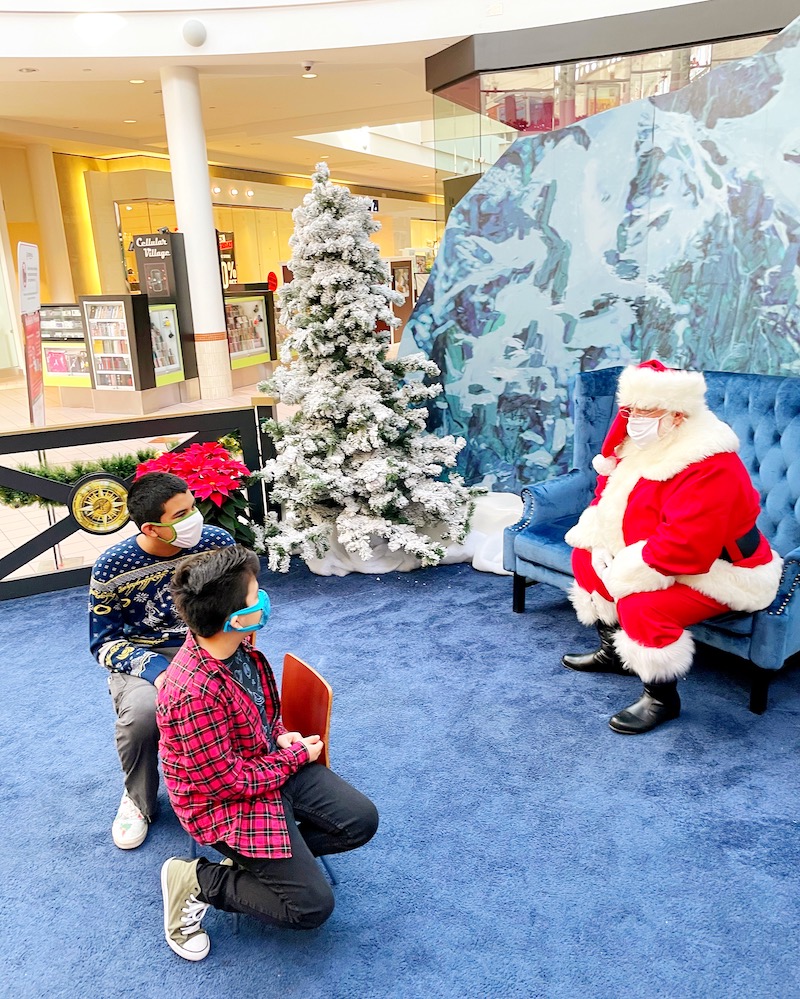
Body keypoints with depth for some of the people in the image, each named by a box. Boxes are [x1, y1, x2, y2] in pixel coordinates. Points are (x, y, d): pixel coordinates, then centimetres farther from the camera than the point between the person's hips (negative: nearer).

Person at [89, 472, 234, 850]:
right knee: (142, 711, -35)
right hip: (142, 658, -1)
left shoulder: (216, 541, -8)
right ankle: (138, 800, 1)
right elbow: (104, 643, -7)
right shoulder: (112, 567, -14)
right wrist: (154, 670, -25)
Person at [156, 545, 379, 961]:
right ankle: (197, 881, 6)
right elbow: (225, 781, -25)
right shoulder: (195, 692, -35)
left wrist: (281, 734, -3)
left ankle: (267, 857, 13)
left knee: (362, 821, 3)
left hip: (274, 762, 8)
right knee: (312, 905, -7)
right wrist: (296, 756, -14)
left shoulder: (238, 647, -8)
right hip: (226, 801, -8)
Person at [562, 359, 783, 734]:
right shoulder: (641, 444, -2)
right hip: (661, 558, 10)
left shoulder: (709, 469, -31)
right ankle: (613, 651, 22)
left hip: (719, 573, -10)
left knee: (640, 604, -32)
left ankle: (661, 699, -7)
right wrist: (598, 542, -10)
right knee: (585, 557, 8)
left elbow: (682, 546, -36)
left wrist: (622, 570, -27)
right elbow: (609, 498, 7)